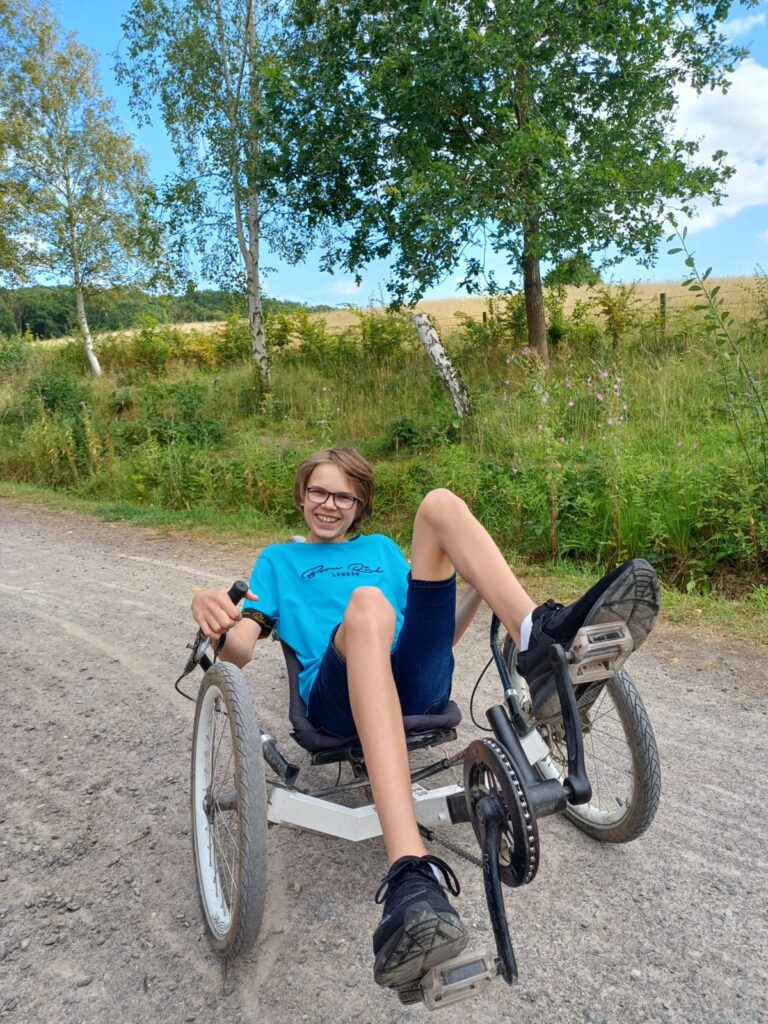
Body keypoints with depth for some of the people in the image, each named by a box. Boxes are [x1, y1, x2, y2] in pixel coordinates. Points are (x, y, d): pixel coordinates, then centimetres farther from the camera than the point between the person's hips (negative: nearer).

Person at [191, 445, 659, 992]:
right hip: (340, 699, -2)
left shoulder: (381, 548, 33)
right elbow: (239, 651, 11)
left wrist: (485, 584, 7)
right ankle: (410, 875, -55)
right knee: (367, 604, -39)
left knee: (441, 502, -9)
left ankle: (538, 638, -34)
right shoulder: (278, 560, 26)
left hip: (418, 684, 3)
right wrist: (214, 617, -13)